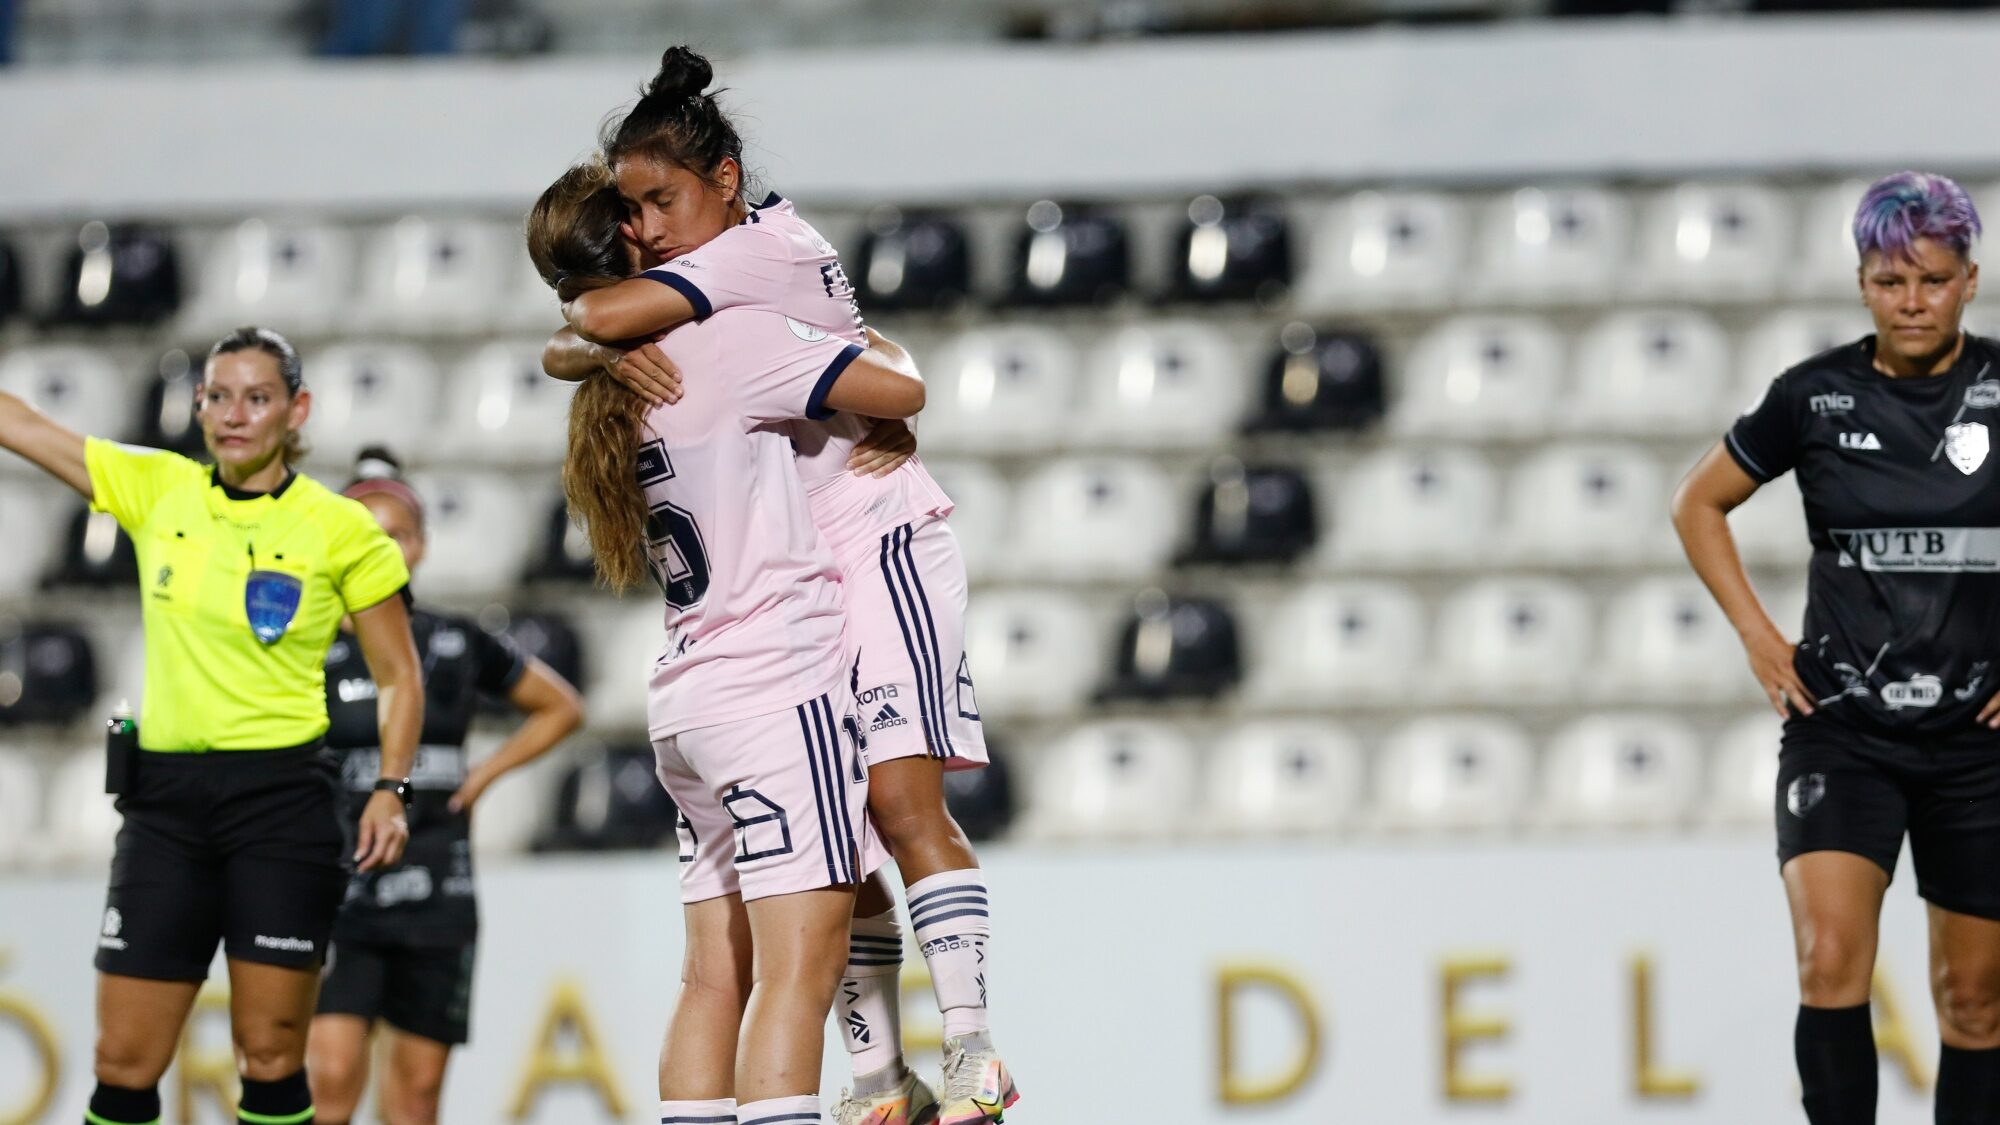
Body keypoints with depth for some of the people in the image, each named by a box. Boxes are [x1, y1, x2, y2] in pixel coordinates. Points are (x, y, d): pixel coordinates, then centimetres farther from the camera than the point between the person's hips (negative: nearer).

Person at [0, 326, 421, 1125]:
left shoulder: (341, 530, -2)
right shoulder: (154, 489, 5)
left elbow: (398, 676, 5)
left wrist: (390, 790, -8)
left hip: (281, 798, -3)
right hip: (165, 798, 3)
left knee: (271, 1058, -2)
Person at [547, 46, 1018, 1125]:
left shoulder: (762, 251, -16)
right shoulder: (687, 289, 12)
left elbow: (595, 315, -26)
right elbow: (563, 351, 9)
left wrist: (598, 329, -5)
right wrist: (610, 354, -11)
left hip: (879, 546, -9)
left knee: (900, 796, -18)